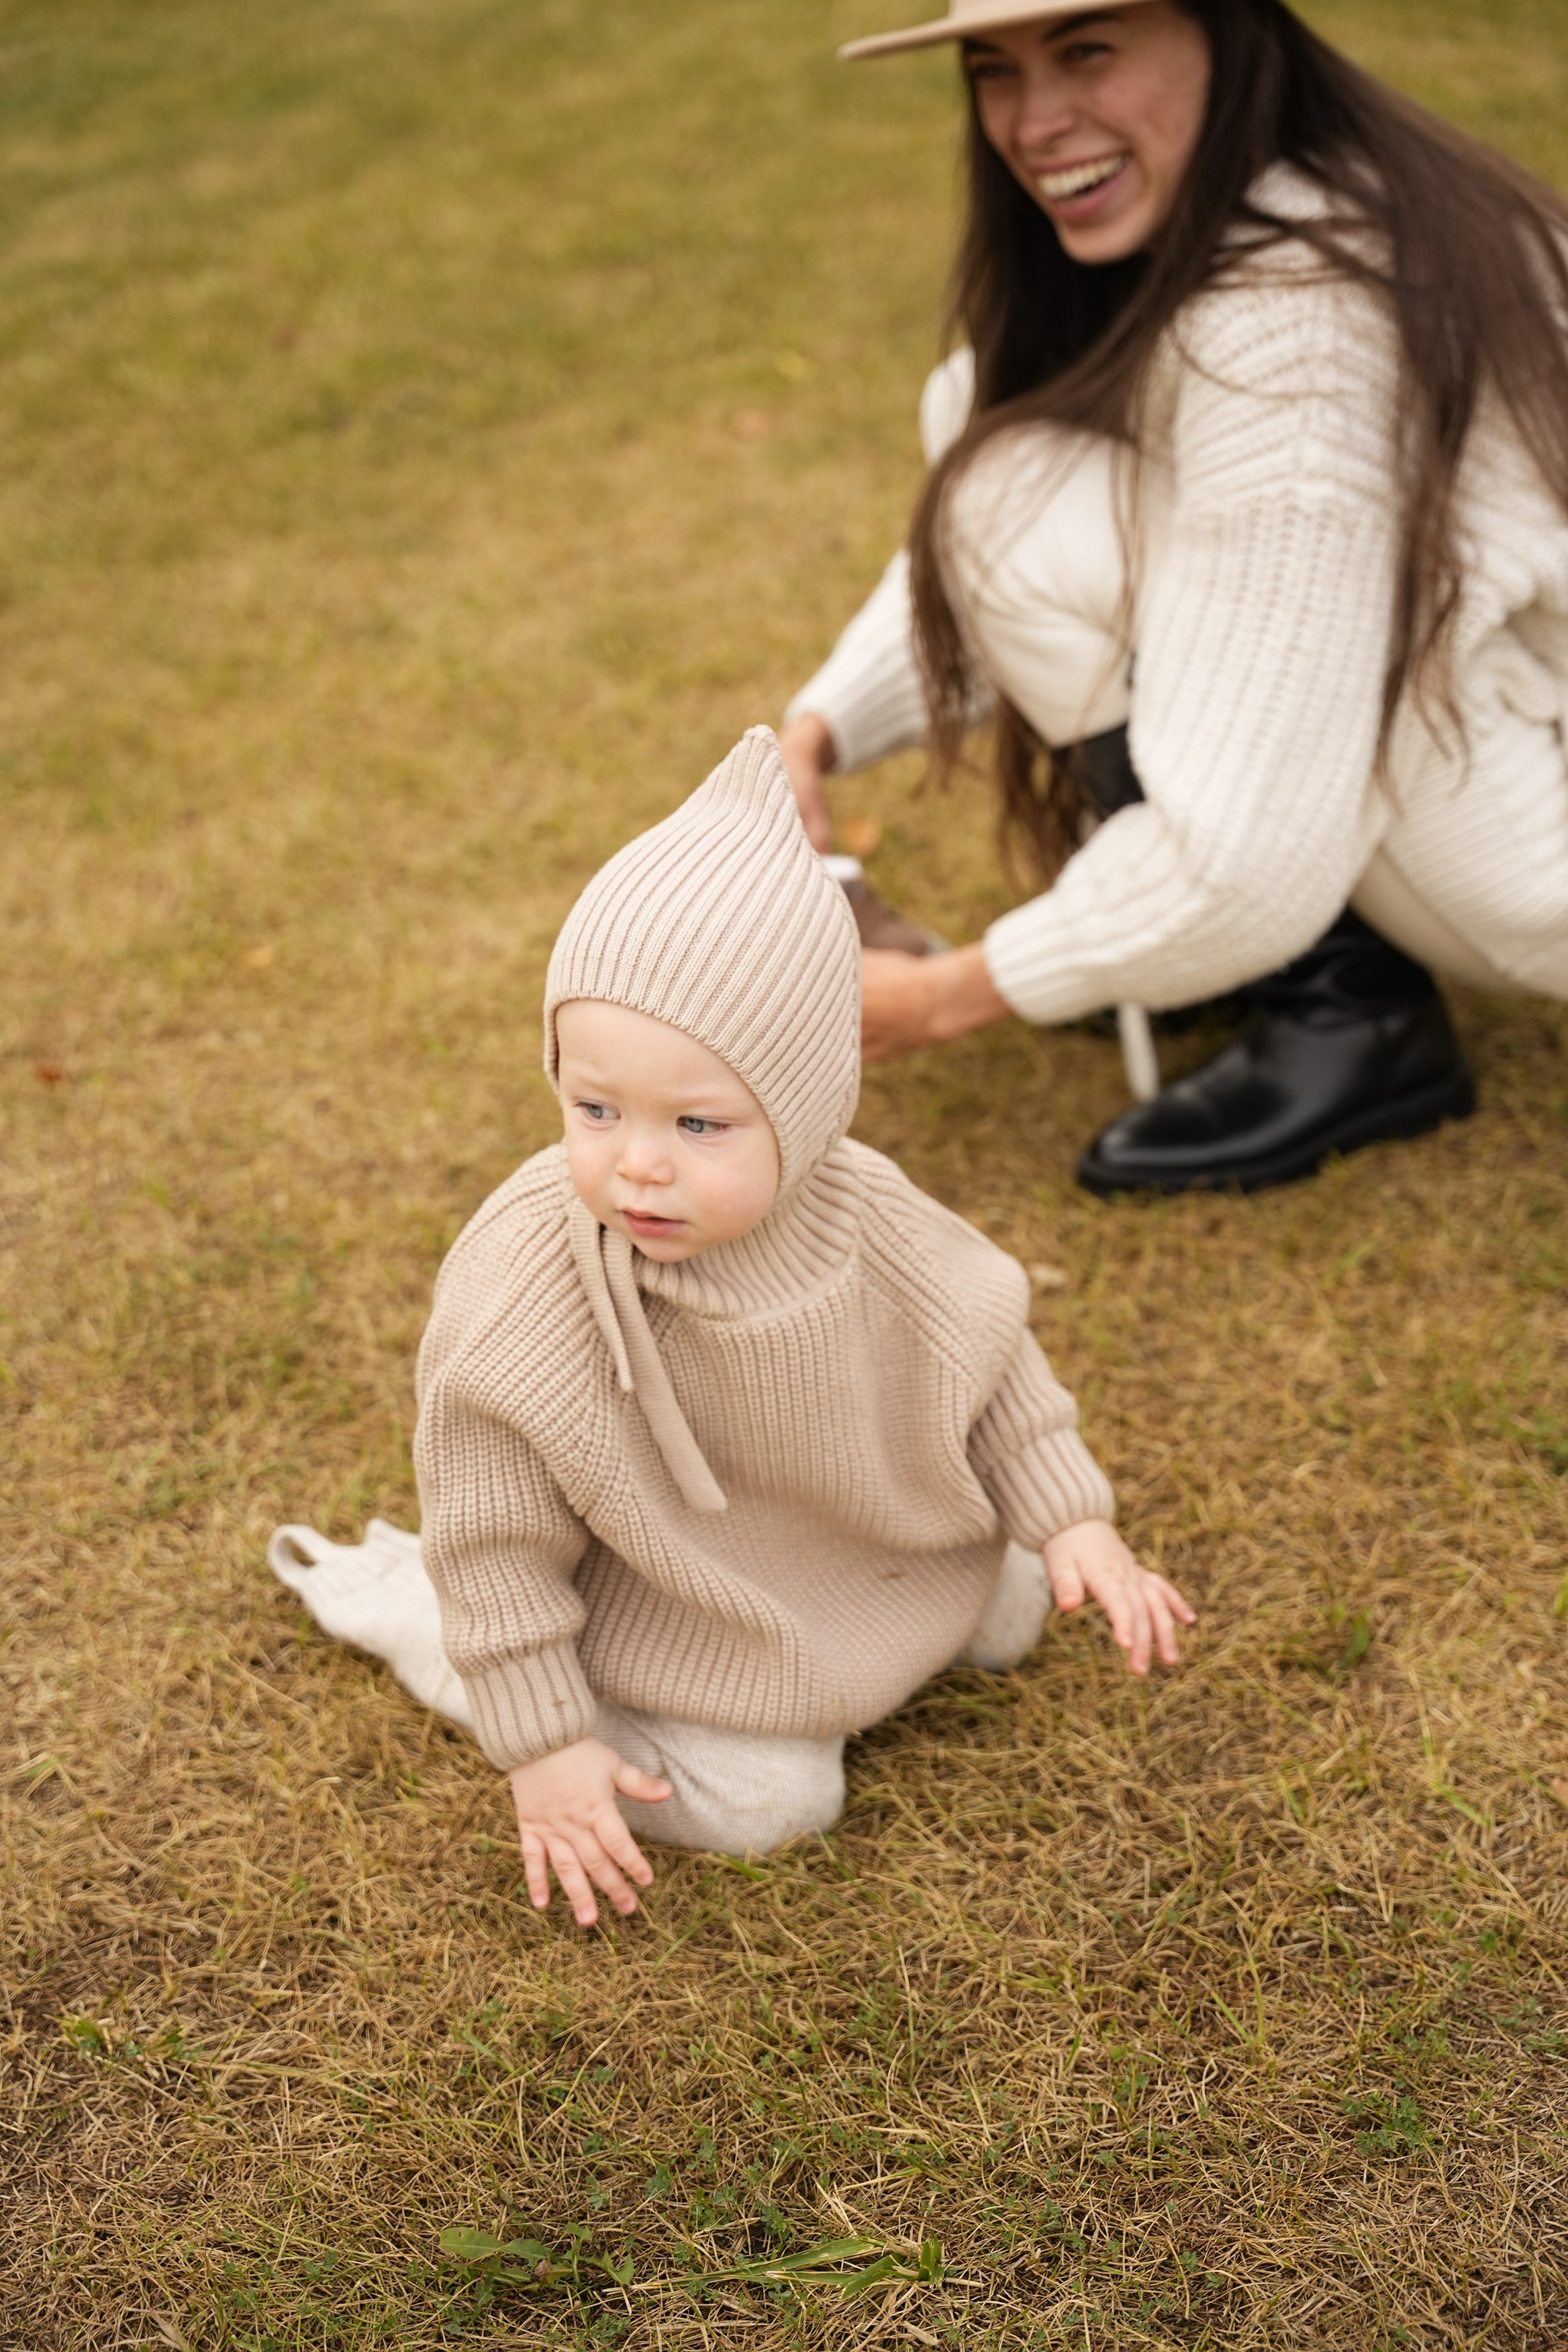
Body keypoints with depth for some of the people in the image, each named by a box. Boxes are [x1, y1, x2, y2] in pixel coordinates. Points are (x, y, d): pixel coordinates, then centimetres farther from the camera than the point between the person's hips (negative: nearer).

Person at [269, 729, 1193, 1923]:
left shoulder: (869, 1221, -25)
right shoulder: (521, 1290, -37)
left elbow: (990, 1357, -4)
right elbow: (496, 1531, -23)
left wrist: (1075, 1523, -7)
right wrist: (544, 1744, -17)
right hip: (672, 1618, -5)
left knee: (1008, 1615, 15)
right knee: (771, 1801, -5)